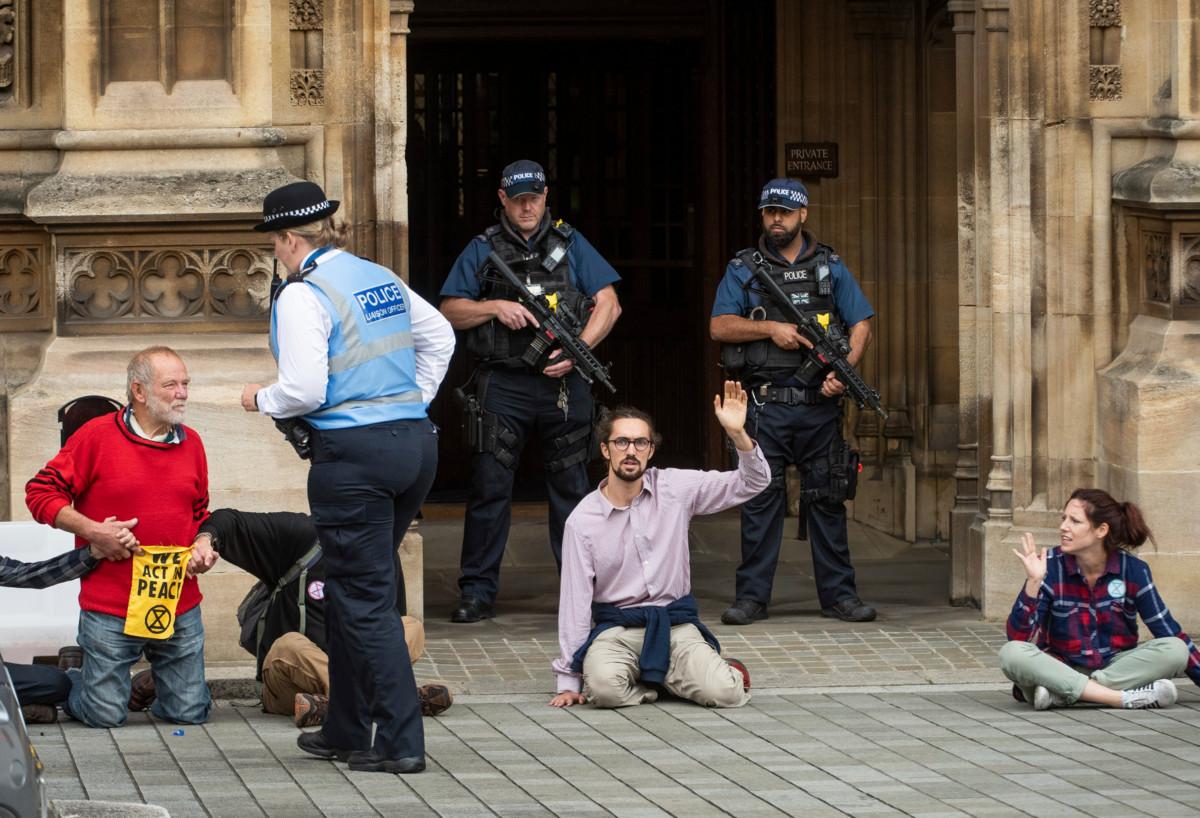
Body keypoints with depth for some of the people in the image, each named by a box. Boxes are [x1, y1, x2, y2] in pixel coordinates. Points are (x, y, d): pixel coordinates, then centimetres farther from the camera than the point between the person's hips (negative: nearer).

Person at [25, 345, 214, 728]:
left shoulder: (191, 443, 9)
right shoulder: (97, 436, -6)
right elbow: (40, 493, -5)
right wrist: (92, 531, -14)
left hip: (179, 607, 4)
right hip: (110, 608, -4)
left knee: (190, 712, 3)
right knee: (105, 717, -3)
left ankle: (150, 685, 36)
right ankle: (70, 683, 31)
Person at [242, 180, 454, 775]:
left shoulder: (302, 295, -12)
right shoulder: (382, 279, 12)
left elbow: (305, 390, -18)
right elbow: (439, 336, 25)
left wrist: (261, 399, 1)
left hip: (354, 455, -8)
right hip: (415, 442, 8)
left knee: (364, 598, -2)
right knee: (349, 588, 19)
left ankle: (400, 743, -4)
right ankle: (346, 731, 25)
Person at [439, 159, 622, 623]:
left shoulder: (571, 244, 11)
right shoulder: (482, 250, 9)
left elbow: (608, 305, 6)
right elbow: (450, 312, 7)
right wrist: (496, 307, -10)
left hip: (563, 386, 1)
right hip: (502, 386, -1)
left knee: (570, 488, 5)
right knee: (489, 488, -4)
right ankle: (478, 593, 0)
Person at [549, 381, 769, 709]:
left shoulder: (675, 488, 1)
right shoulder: (582, 520, -3)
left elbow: (752, 483, 0)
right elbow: (574, 599, -1)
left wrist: (738, 433, -20)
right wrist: (569, 680, -2)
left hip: (676, 624, 1)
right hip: (617, 629, -1)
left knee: (724, 692, -24)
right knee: (603, 686, -34)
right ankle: (663, 680, -1)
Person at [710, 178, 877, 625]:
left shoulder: (830, 266, 12)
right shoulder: (743, 269, 8)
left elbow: (861, 324, 8)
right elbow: (719, 327, 0)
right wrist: (770, 327, -13)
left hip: (818, 403, 1)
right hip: (765, 403, -1)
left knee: (827, 497, 4)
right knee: (761, 498, -3)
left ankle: (838, 593, 9)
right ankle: (752, 596, 1)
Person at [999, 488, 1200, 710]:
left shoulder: (1132, 569, -5)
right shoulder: (1051, 566, -9)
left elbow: (1167, 629, 2)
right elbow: (1018, 636, -14)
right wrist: (1033, 581, -26)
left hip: (1115, 668, 1)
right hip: (1061, 669, -1)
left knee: (1175, 650, -24)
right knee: (1012, 653, -30)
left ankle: (1061, 695, -29)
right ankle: (1124, 698, -34)